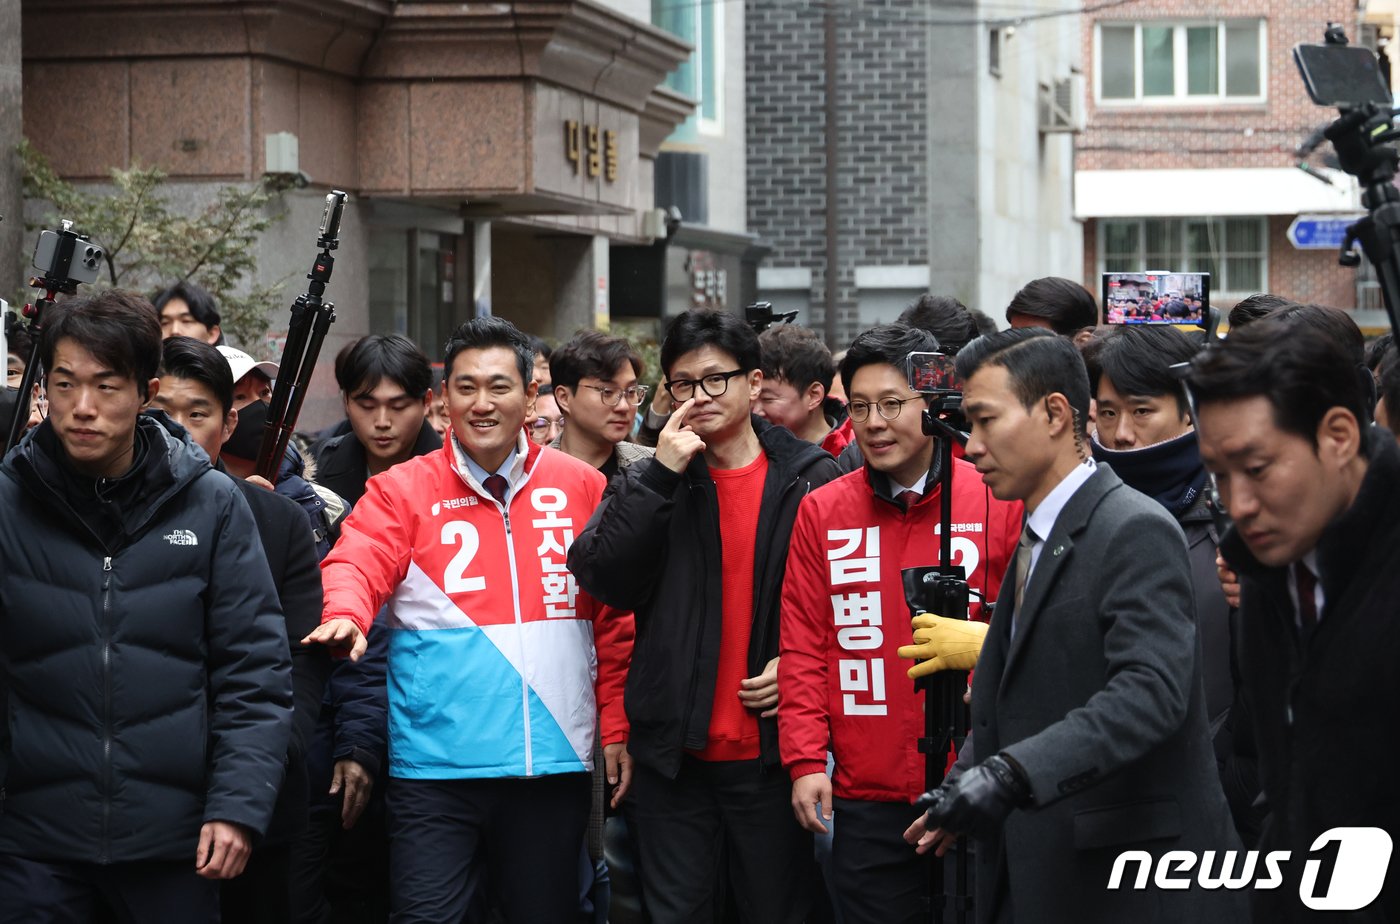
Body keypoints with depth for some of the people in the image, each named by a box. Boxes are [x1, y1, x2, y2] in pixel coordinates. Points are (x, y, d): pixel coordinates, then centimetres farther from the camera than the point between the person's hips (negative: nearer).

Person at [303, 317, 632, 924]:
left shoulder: (581, 488, 6)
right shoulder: (402, 491, 2)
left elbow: (615, 621, 9)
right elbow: (357, 564, -14)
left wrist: (617, 731, 6)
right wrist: (346, 617, -37)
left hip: (555, 763, 2)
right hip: (436, 765, -2)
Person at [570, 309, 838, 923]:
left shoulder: (811, 477, 1)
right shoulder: (649, 480, 6)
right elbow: (602, 579, -9)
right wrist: (661, 475, -13)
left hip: (771, 748, -1)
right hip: (672, 750, 1)